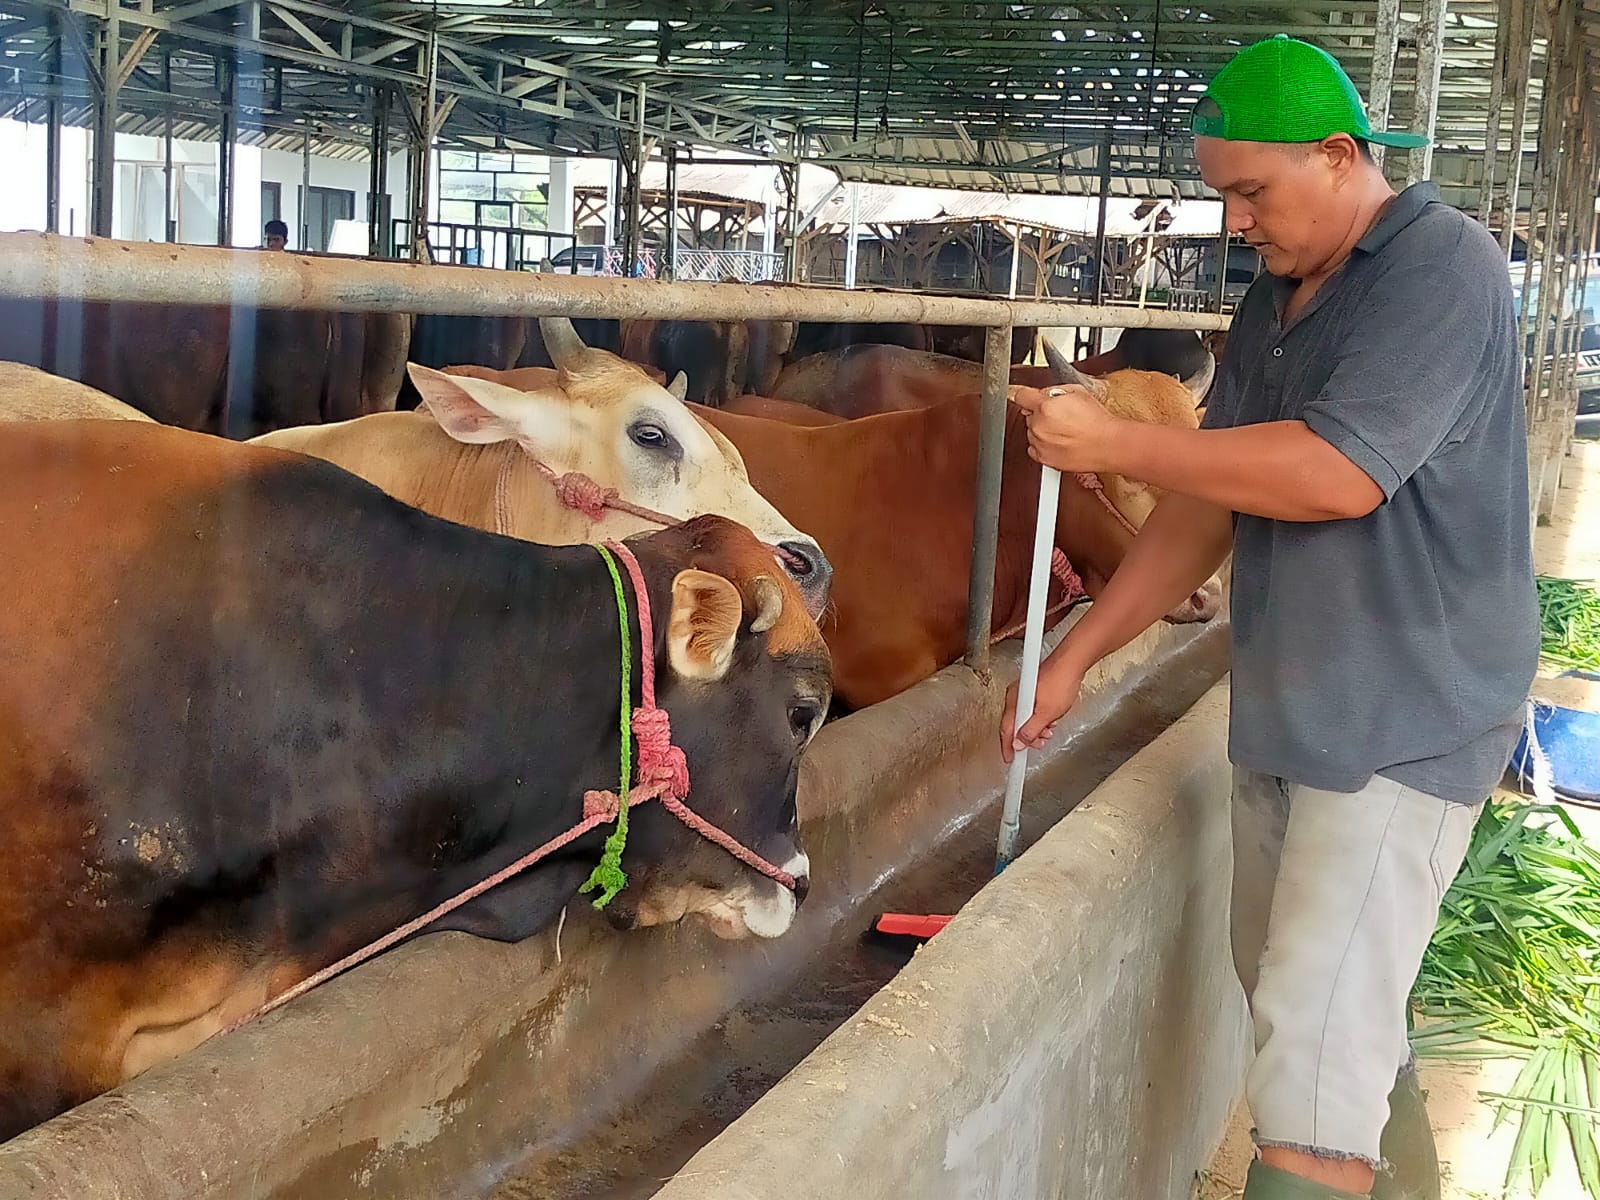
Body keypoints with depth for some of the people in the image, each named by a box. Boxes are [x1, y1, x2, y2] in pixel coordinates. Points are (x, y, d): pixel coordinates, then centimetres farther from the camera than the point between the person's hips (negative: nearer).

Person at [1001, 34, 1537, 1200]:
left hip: (1403, 728, -8)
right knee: (1317, 1001, 20)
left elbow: (1338, 475, -26)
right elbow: (1209, 506, 13)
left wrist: (1115, 441, -20)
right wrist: (1076, 657, 9)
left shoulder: (1443, 268, -14)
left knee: (1314, 1048, -9)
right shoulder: (1274, 302, 10)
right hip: (1283, 715, 8)